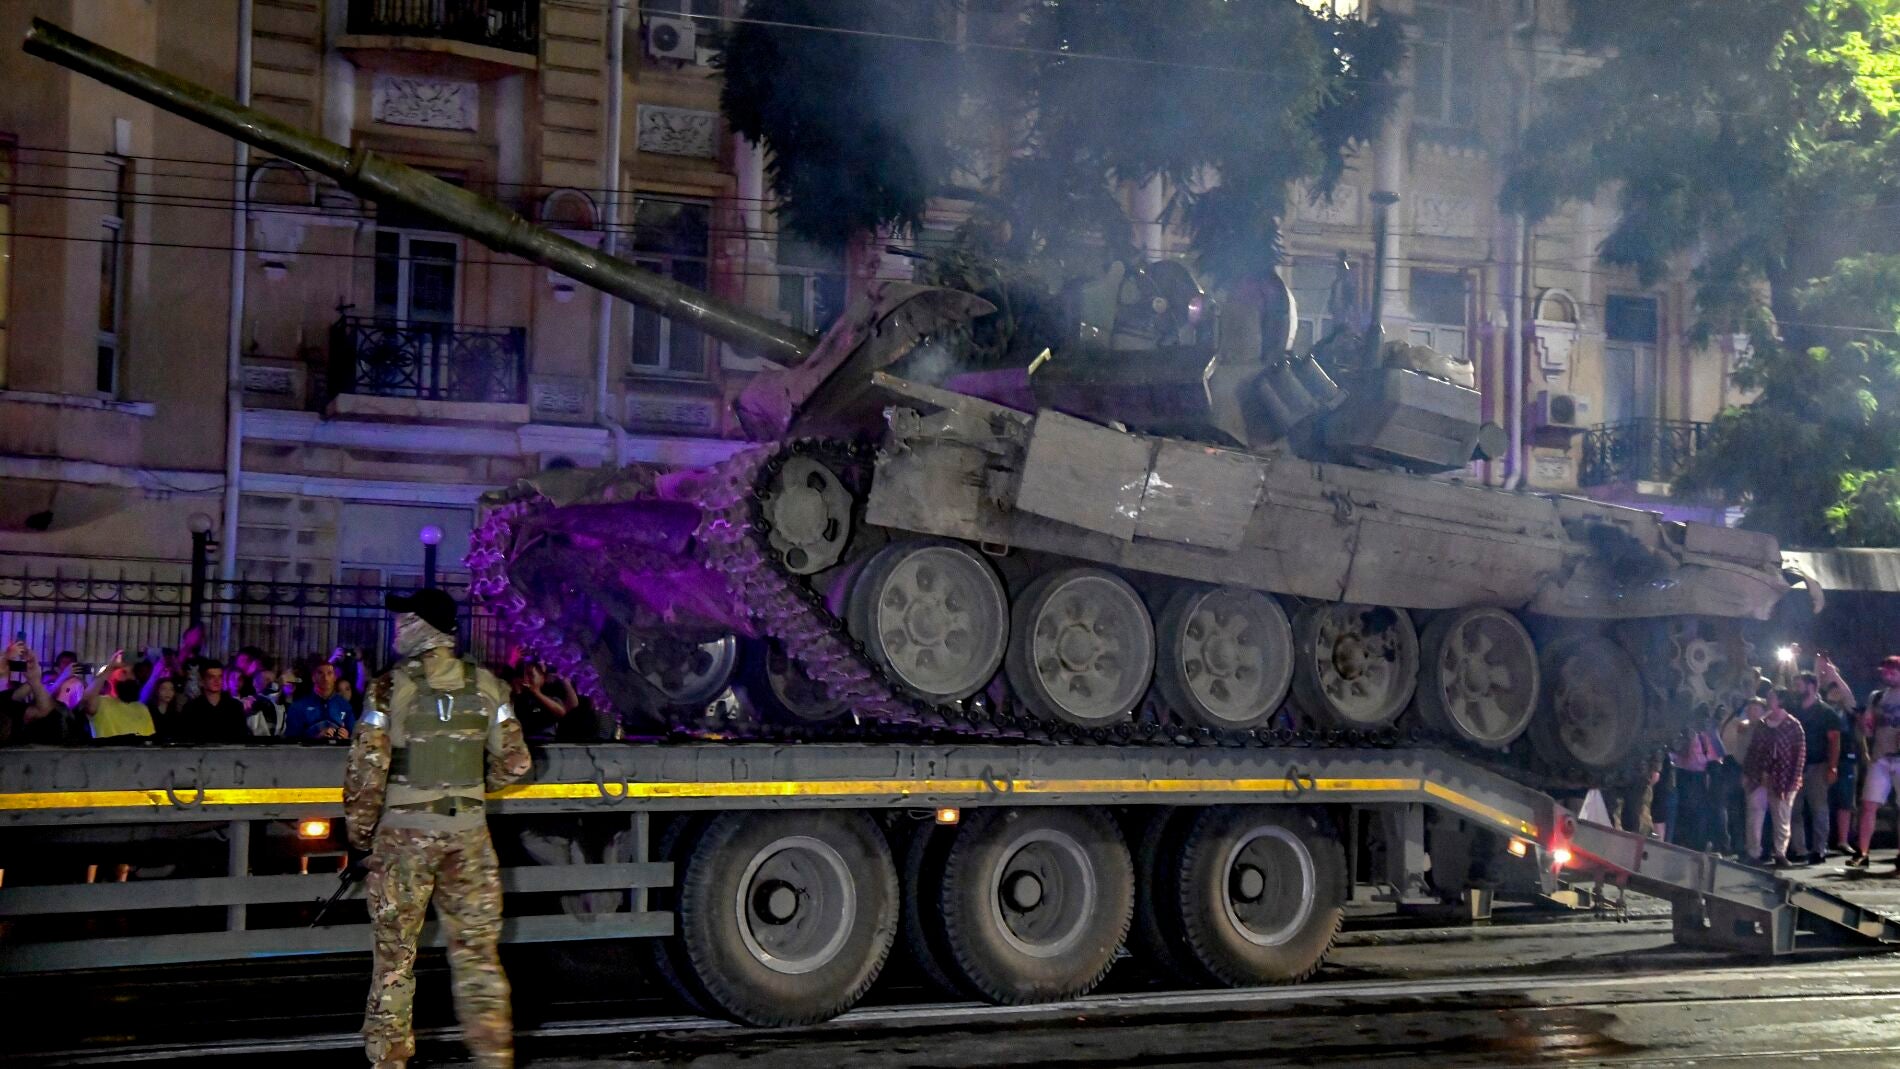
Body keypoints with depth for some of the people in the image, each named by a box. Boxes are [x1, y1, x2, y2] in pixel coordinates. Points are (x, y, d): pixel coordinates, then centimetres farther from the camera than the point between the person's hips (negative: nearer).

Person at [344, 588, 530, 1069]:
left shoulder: (392, 687, -9)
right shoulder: (486, 686, 1)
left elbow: (367, 768, -12)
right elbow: (513, 762, 3)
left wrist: (359, 828, 2)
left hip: (404, 832, -3)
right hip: (469, 832, 3)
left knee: (395, 951, 7)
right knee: (477, 949, 9)